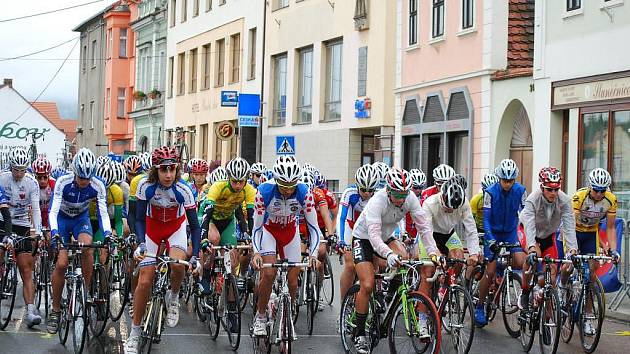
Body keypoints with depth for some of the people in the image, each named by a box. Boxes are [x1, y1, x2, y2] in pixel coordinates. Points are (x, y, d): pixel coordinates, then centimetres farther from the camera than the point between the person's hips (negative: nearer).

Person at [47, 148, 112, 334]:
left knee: (86, 246, -31)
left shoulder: (98, 186, -22)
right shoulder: (63, 183, -28)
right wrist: (54, 233, -50)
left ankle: (89, 290, -13)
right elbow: (53, 210, -34)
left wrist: (107, 234, -42)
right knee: (62, 263, -15)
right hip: (62, 219, -1)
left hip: (81, 218, 1)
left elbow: (103, 212, -25)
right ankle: (55, 310, -2)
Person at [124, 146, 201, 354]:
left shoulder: (183, 190, -28)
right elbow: (139, 219, -20)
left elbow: (194, 225, -23)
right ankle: (134, 333, 5)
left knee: (177, 264, -31)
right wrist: (141, 243, -37)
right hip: (152, 226, 0)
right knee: (145, 280, -7)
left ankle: (173, 297, 2)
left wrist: (195, 255, -33)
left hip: (176, 226, 0)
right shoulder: (146, 186, -27)